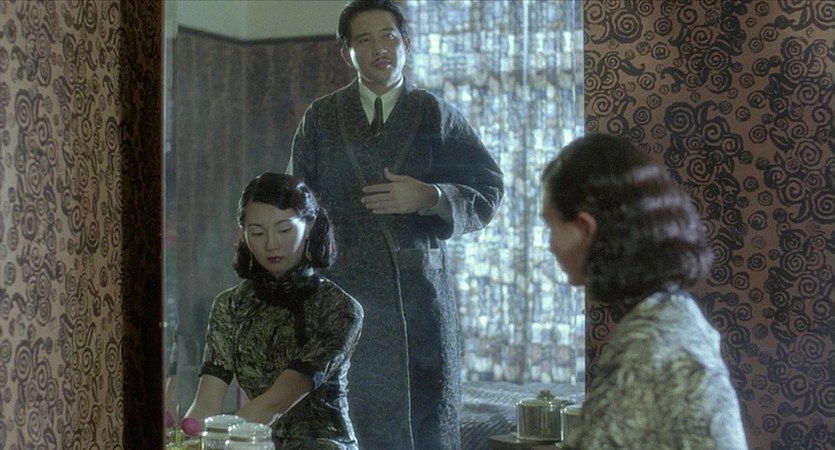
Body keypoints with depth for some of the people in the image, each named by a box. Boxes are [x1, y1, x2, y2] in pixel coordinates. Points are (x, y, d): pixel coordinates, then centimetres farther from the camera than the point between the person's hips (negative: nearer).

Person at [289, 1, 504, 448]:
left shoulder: (436, 116, 7)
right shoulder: (321, 118, 11)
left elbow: (488, 192, 5)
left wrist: (429, 197, -12)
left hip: (421, 293, 0)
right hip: (346, 293, 1)